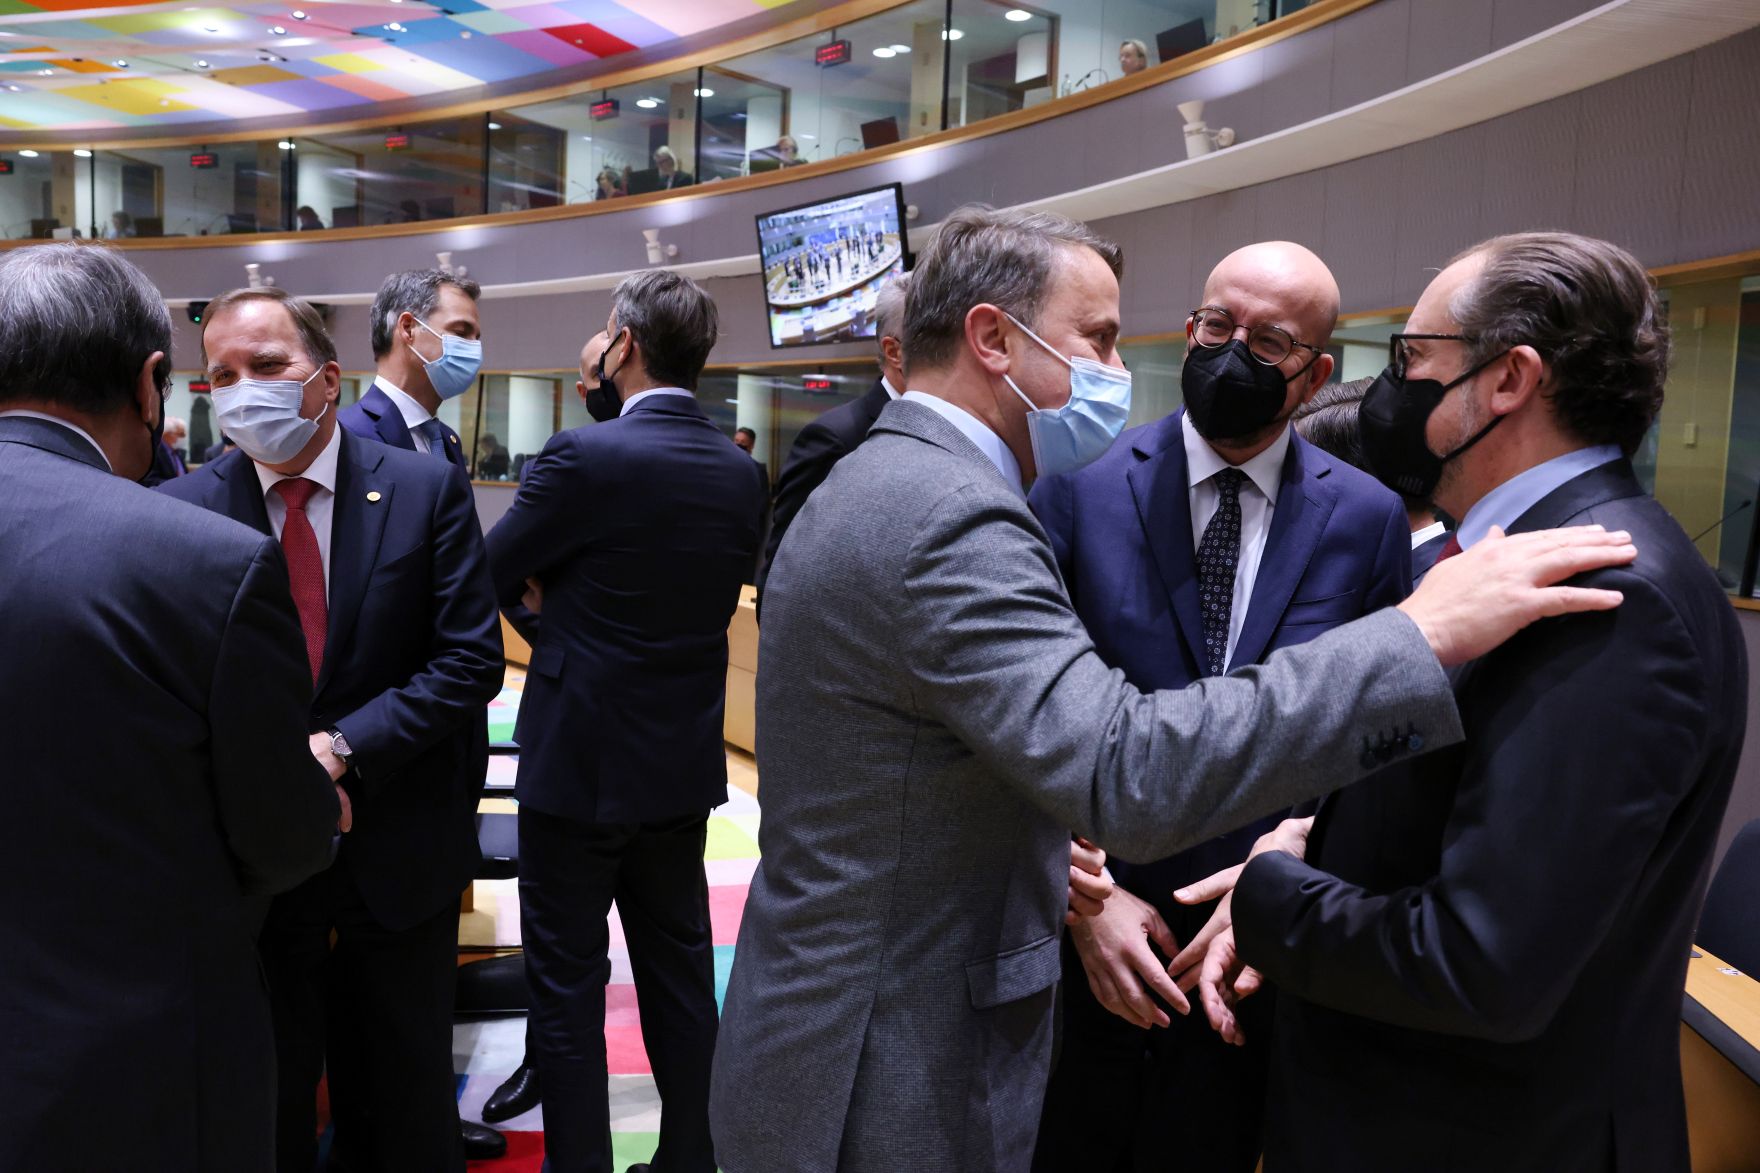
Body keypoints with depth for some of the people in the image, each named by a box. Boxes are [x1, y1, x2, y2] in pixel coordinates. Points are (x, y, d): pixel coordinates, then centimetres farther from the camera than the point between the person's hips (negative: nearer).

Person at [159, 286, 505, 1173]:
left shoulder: (426, 490, -9)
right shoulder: (184, 508, -6)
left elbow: (470, 660, -12)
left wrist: (341, 749, -20)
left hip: (399, 848, 0)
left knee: (409, 1087, 19)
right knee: (271, 1090, 19)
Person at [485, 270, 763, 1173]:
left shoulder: (586, 456, -18)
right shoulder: (739, 472, 0)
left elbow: (489, 570, -7)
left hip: (579, 762, -6)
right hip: (683, 765, 6)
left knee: (567, 988, 7)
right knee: (680, 972, 17)